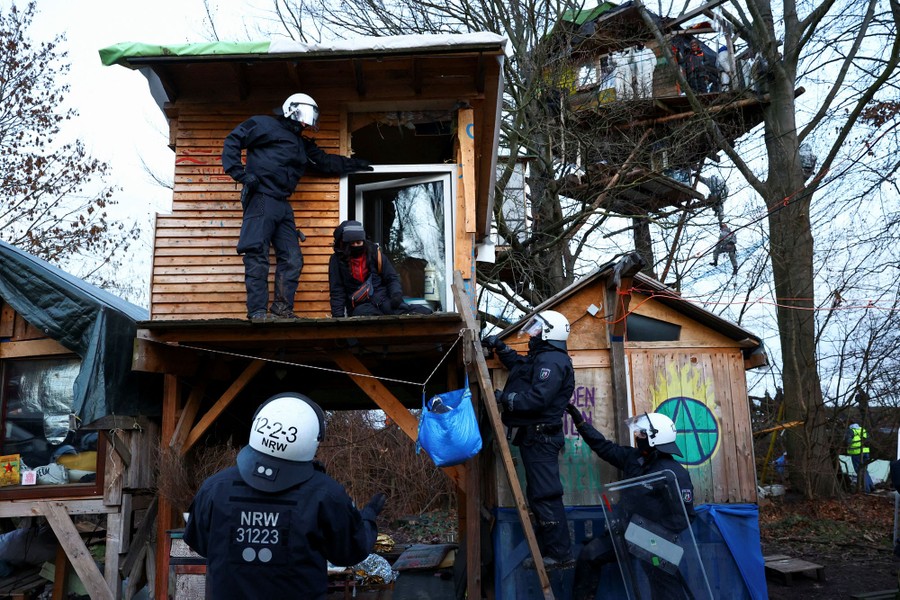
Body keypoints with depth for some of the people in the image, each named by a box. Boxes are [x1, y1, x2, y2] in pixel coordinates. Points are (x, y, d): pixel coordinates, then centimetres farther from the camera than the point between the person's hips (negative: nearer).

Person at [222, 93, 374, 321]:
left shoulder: (302, 145, 27)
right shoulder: (265, 125, 5)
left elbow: (327, 162, 37)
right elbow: (233, 141, -1)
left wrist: (355, 164, 37)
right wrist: (240, 173, -12)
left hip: (282, 205, 8)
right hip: (261, 198, -8)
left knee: (292, 259, 2)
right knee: (257, 257, -11)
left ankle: (283, 307, 7)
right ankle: (257, 310, -11)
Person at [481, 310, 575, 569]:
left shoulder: (551, 361, -17)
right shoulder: (542, 358, 17)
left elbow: (537, 399, -27)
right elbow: (520, 363, 34)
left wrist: (504, 398, -17)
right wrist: (500, 347, 21)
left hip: (540, 438, -11)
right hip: (535, 437, 11)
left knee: (545, 495, -8)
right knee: (538, 494, 17)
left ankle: (560, 555, -2)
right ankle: (545, 548, 26)